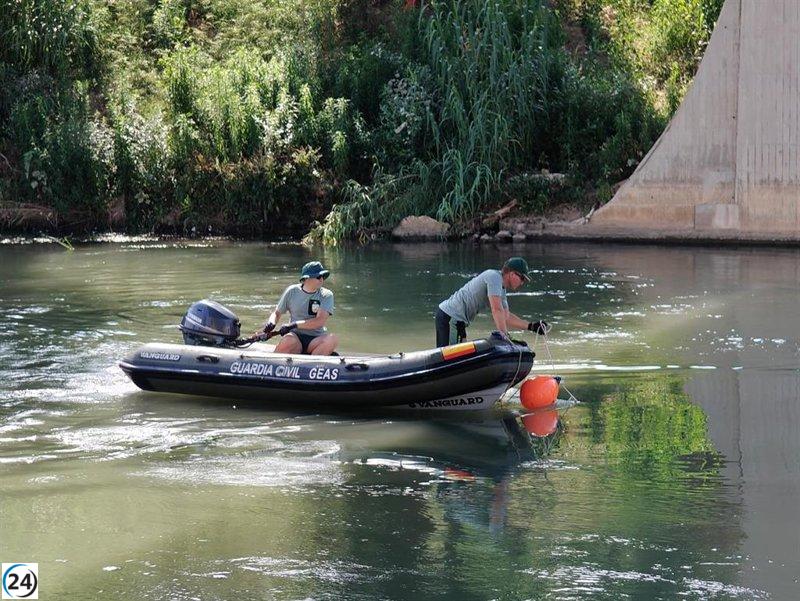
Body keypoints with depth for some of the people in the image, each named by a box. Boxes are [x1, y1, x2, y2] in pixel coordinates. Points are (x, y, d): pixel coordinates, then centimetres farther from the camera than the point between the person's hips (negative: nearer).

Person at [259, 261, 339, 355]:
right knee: (288, 340, -38)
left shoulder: (326, 295, 3)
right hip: (296, 337, -1)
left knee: (332, 339, -33)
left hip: (316, 340, 1)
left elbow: (320, 321, -11)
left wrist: (295, 325, -18)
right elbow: (277, 313, 18)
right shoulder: (292, 292, 7)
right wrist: (272, 323, -6)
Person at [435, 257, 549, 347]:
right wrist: (504, 336, -26)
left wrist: (531, 326, 11)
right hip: (450, 318, -10)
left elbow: (506, 317, 18)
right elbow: (497, 310, -24)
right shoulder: (494, 276, -15)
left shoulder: (501, 289, 16)